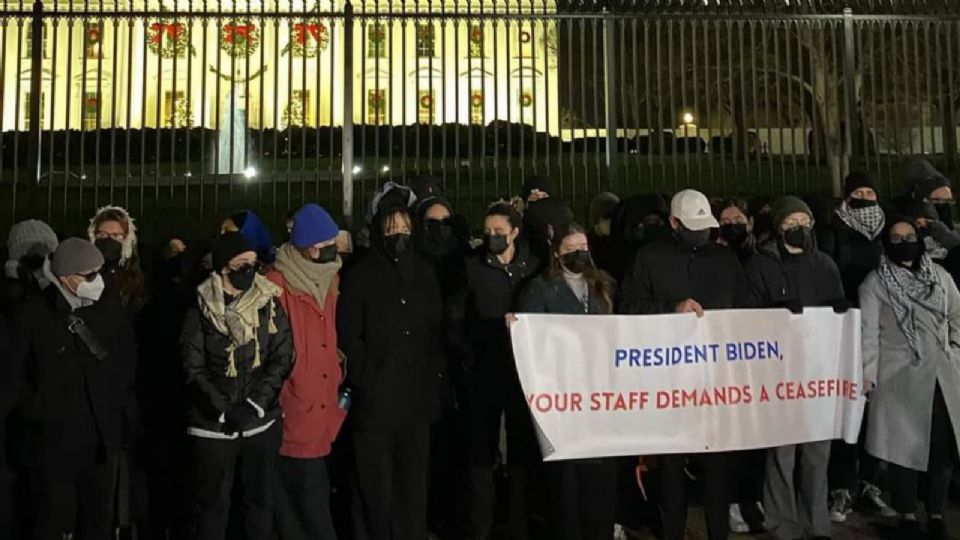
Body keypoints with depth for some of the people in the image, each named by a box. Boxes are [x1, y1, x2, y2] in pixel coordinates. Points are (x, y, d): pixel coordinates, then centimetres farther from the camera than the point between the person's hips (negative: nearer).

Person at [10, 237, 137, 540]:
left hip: (102, 435, 3)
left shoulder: (109, 306, -1)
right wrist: (37, 412, -4)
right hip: (54, 436, -2)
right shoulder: (34, 313, -8)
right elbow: (16, 372, -1)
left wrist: (120, 405, 6)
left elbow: (128, 359, 11)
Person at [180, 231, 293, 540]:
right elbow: (194, 371, -5)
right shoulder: (200, 312, -3)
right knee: (211, 503, 8)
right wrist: (224, 411, -14)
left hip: (262, 422, 2)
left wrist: (255, 405, -12)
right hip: (213, 425, -2)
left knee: (261, 500, 13)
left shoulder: (269, 305, 1)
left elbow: (282, 359, -2)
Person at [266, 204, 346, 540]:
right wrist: (276, 400, -11)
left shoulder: (330, 277, 10)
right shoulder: (276, 283, -14)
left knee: (312, 493, 15)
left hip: (324, 409, 7)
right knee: (309, 499, -1)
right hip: (294, 413, -7)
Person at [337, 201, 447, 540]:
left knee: (413, 480, 12)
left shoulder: (424, 273, 12)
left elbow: (437, 329, 13)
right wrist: (366, 379, -12)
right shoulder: (360, 275, -2)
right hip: (376, 397, -4)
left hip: (418, 395, 4)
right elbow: (348, 335, -6)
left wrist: (437, 376, 4)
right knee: (376, 485, 4)